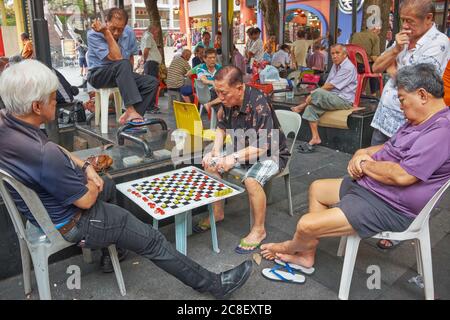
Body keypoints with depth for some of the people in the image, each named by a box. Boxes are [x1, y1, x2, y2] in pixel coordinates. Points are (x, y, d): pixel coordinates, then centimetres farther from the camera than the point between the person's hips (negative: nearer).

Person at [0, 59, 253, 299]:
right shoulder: (45, 155, -38)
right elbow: (86, 200, -24)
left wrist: (84, 166, -4)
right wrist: (93, 181, -3)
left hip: (43, 204, 9)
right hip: (70, 223, -9)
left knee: (110, 186, 32)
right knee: (153, 241, -2)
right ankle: (215, 285, 12)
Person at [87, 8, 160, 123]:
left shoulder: (129, 33, -1)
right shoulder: (93, 34, -15)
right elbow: (116, 58, -27)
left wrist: (128, 75, -1)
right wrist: (107, 33, -29)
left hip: (121, 74, 6)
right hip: (99, 75, -5)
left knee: (152, 82, -17)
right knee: (123, 64, -36)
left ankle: (129, 116, -25)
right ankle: (131, 110, -44)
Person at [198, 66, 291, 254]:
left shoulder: (259, 104, -30)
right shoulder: (228, 102, -7)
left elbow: (263, 145, -30)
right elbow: (221, 126, 9)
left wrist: (233, 158, -34)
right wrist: (216, 151, -8)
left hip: (271, 153, -8)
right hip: (244, 149, 8)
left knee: (252, 180, -34)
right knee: (210, 164, -1)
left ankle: (259, 230, -12)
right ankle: (217, 212, 15)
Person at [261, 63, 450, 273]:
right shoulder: (420, 121, 11)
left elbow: (402, 175, -29)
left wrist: (365, 164, -12)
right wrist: (363, 153, -1)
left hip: (388, 207, -11)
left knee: (307, 225, -17)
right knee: (316, 188, 21)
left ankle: (292, 247, 21)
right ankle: (307, 255, 22)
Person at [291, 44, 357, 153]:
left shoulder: (348, 68, -13)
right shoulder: (335, 65, 17)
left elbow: (330, 86, -17)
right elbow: (327, 84, 11)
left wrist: (313, 95, -10)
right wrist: (313, 96, -6)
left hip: (344, 100, -9)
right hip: (333, 98, 9)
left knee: (318, 93, -31)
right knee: (311, 107, -13)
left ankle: (301, 107, -1)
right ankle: (315, 138, -15)